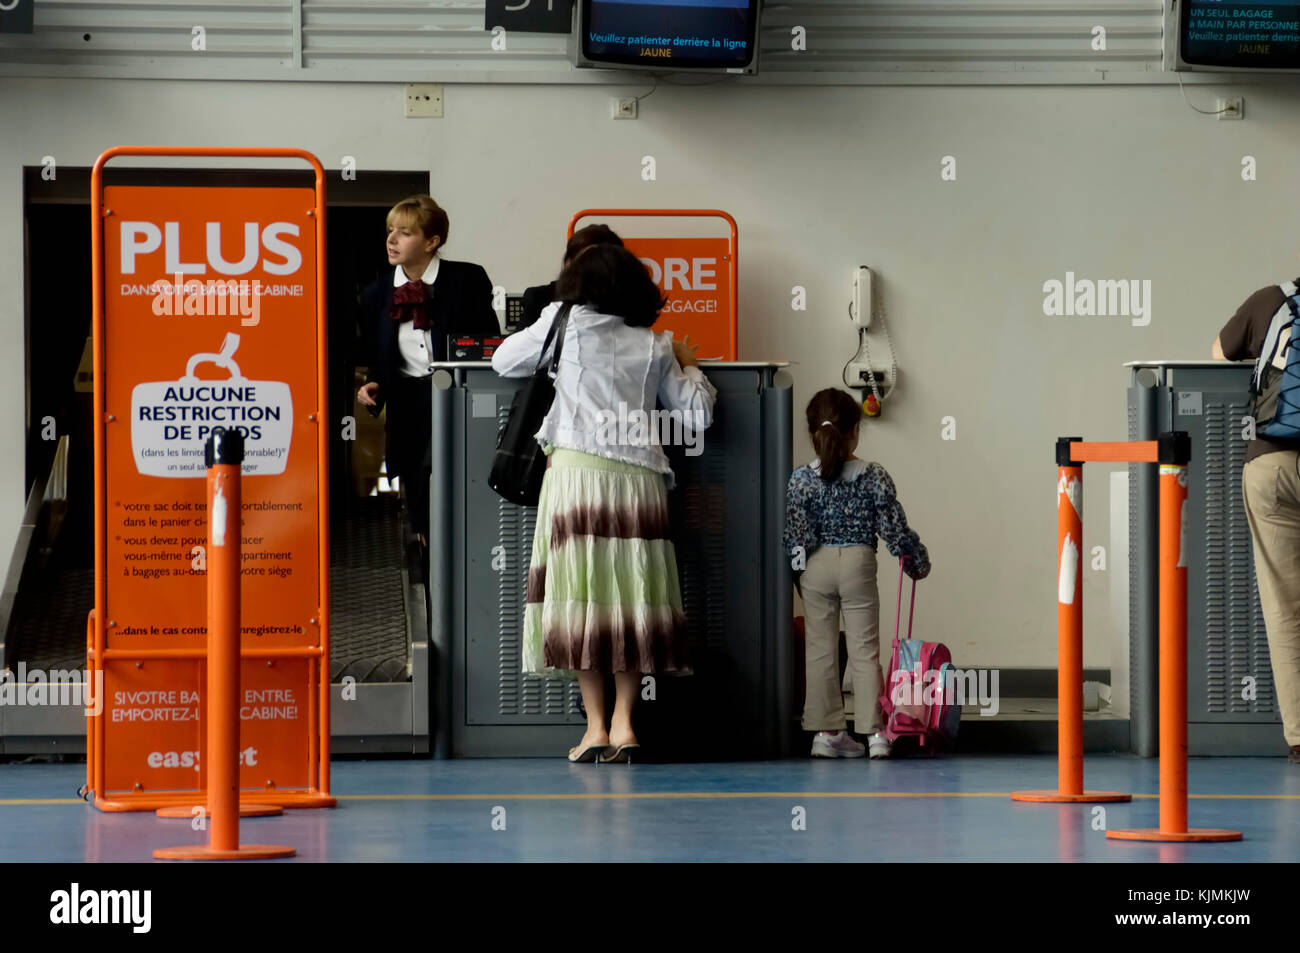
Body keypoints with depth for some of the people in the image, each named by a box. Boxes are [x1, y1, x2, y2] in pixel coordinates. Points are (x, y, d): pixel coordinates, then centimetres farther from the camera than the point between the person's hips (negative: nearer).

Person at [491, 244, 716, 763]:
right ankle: (623, 723, 0)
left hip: (576, 469, -2)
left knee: (579, 595, 0)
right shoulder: (655, 346, 13)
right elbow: (696, 415, 14)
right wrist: (688, 367, 32)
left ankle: (595, 727, -3)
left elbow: (504, 361, 17)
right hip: (638, 475, 2)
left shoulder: (565, 322, 8)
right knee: (631, 598, 5)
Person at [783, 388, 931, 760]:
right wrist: (918, 562, 13)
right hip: (858, 564, -1)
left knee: (819, 650, 8)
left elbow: (795, 537, -4)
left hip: (816, 567, 1)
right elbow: (894, 527, -2)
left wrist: (799, 572, 11)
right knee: (865, 650, 4)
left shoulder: (800, 479, -7)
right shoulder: (873, 476, -7)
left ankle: (827, 732, 9)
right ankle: (874, 732, 2)